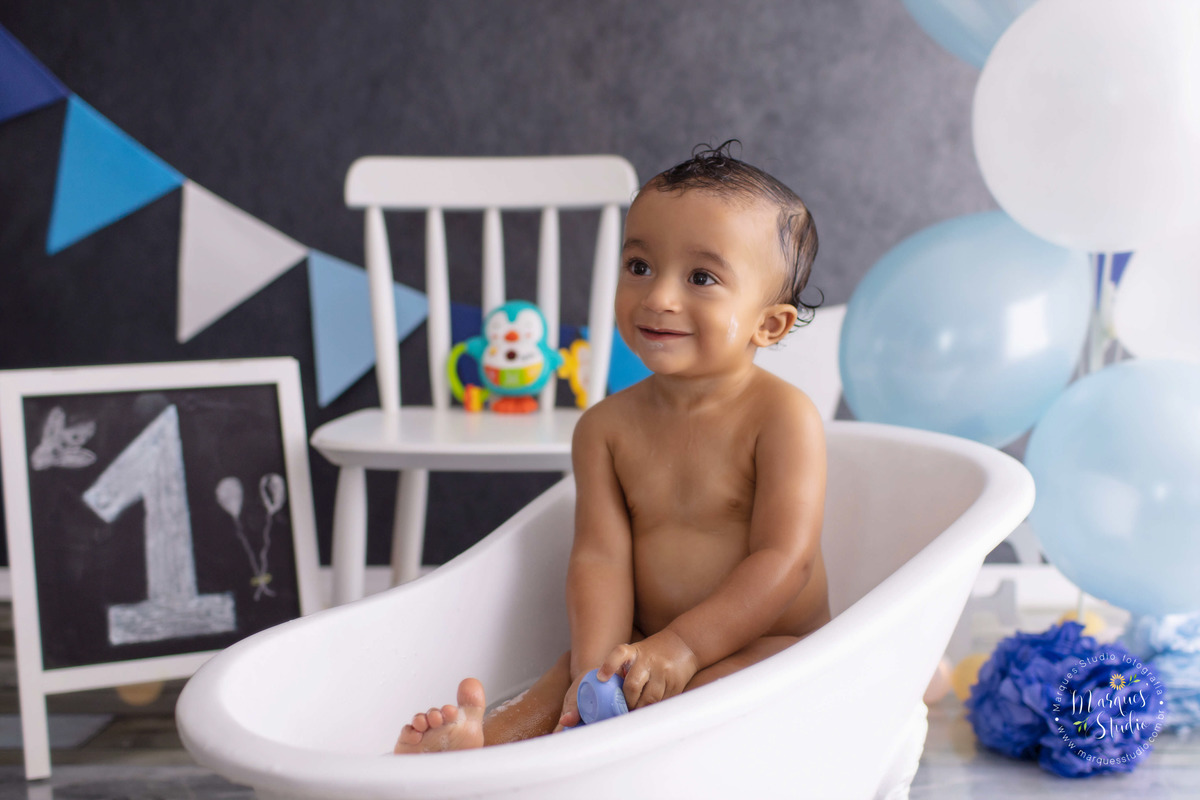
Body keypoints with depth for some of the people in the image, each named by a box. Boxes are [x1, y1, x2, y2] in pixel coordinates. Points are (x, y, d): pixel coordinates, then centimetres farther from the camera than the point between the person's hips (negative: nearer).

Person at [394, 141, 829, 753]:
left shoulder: (781, 416, -12)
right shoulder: (606, 426, 1)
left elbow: (785, 558, -17)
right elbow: (600, 557, -7)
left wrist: (683, 644, -26)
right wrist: (597, 665, -24)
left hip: (772, 644, -5)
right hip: (648, 649, 5)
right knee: (574, 670, -21)